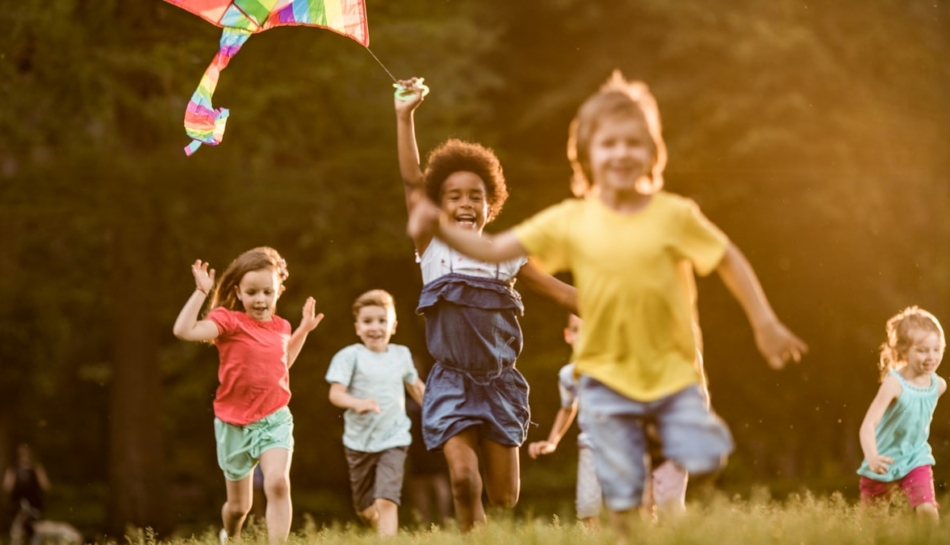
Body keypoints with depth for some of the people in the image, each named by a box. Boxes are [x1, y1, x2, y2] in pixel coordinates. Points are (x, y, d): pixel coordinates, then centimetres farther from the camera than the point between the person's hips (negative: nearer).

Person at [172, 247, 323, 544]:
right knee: (239, 505, 13)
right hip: (235, 424, -2)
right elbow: (183, 330, -27)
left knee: (278, 483, -26)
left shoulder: (280, 327, 4)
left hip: (275, 420, 2)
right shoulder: (230, 322, -11)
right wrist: (201, 292, -26)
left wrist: (303, 330, 18)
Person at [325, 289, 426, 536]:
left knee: (386, 501, -19)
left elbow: (416, 387, 22)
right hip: (359, 441, 0)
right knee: (364, 508, 14)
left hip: (393, 441, 0)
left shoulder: (402, 354, 5)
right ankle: (385, 533, 43)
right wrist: (357, 403, -35)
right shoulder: (350, 356, -7)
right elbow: (335, 393, -16)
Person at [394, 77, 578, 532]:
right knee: (464, 479, -18)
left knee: (505, 496, 4)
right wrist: (405, 115, -10)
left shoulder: (505, 256, 5)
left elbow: (560, 291, 8)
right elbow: (412, 181, -6)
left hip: (499, 383, 2)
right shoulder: (433, 249, 0)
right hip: (452, 382, -2)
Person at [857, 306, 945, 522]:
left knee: (928, 511, -19)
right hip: (885, 462, -3)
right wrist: (872, 457, -51)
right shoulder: (894, 384, -26)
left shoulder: (938, 385, -8)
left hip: (916, 460, 3)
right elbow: (868, 424, -35)